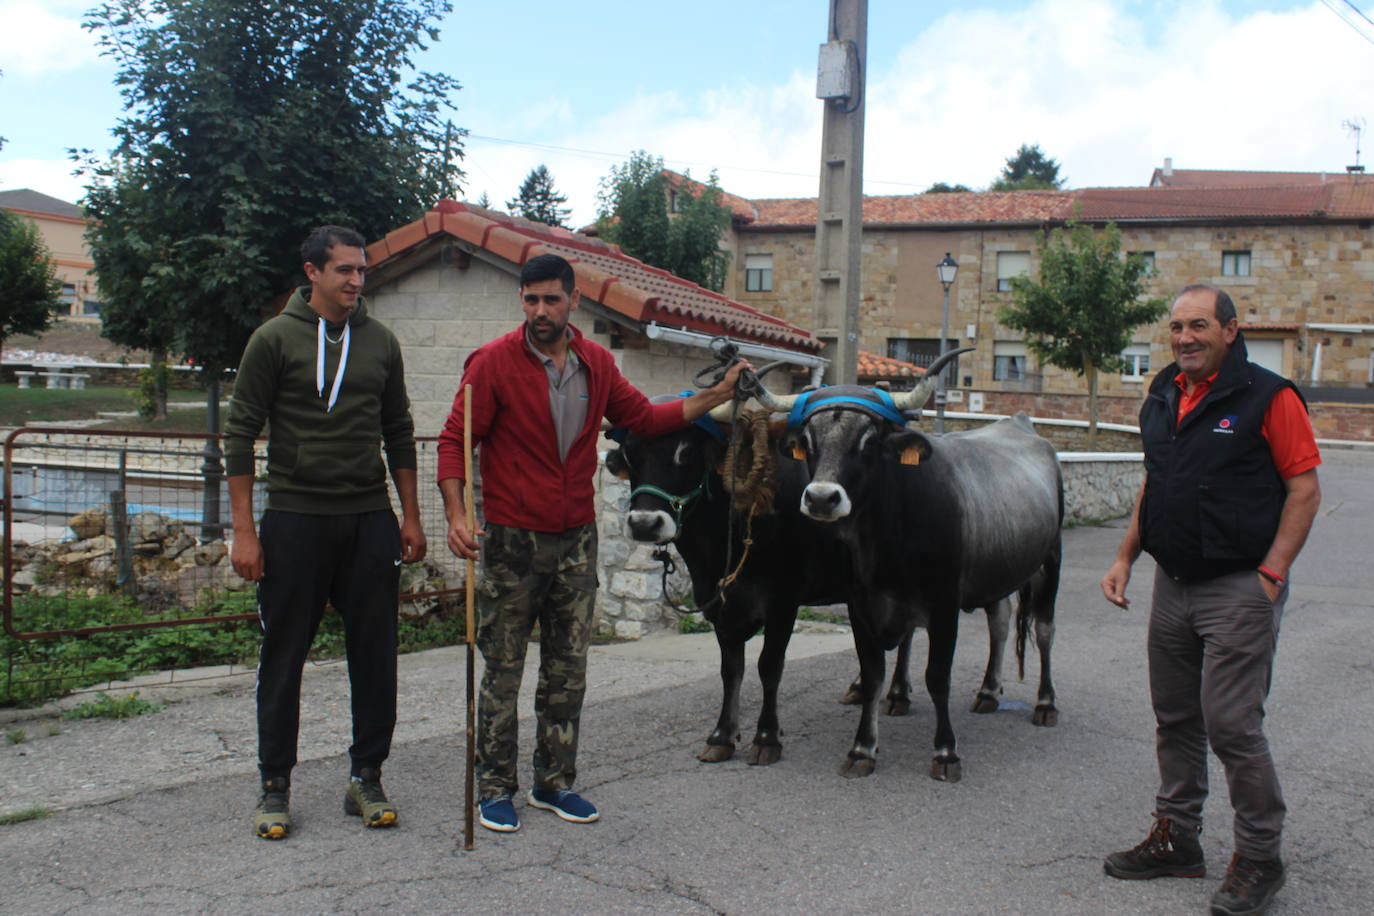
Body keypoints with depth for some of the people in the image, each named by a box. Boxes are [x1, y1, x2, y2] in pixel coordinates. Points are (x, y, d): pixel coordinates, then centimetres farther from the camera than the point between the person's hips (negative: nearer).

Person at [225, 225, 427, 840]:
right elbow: (241, 436, -3)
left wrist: (411, 517, 10)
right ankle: (275, 786, 17)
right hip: (295, 519, -3)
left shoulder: (380, 342, 10)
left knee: (375, 657, 5)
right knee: (283, 658, 4)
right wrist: (243, 530, -9)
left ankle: (366, 777, 18)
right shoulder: (275, 339, -2)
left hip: (369, 519, 3)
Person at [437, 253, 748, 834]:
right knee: (502, 670, 3)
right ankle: (495, 789, 15)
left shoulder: (597, 365, 6)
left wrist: (716, 396, 14)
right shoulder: (494, 363, -8)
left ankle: (554, 783, 23)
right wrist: (457, 515, -22)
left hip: (576, 543, 5)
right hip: (510, 540, -4)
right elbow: (454, 441, -9)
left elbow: (644, 418, 18)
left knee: (568, 671, 10)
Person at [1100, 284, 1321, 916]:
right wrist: (1125, 557, 12)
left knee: (1232, 724, -5)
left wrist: (1271, 574, -16)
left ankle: (1258, 858, 11)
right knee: (1175, 718, 14)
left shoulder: (1267, 397, -10)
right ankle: (1176, 838, 28)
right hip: (1173, 583, 7)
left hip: (1239, 589, -7)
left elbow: (1304, 489, -10)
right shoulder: (1163, 397, 10)